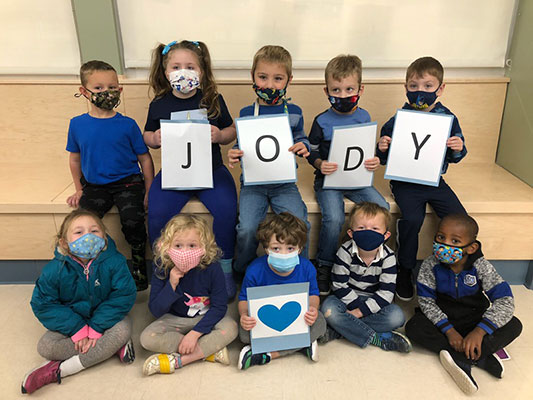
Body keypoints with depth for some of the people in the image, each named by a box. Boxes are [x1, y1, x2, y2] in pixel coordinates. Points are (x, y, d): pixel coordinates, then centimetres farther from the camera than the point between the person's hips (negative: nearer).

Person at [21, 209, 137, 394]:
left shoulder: (114, 262, -22)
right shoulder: (54, 270, -17)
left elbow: (124, 296, -21)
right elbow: (43, 305, -13)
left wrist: (96, 328, -25)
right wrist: (78, 330, -20)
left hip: (105, 318, -1)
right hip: (73, 321, 1)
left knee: (123, 329, -31)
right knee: (45, 346, -22)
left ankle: (57, 370, -23)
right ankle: (112, 346, -19)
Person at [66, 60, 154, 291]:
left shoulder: (127, 124, -3)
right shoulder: (77, 124, 4)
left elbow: (144, 158, 2)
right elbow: (75, 159, 16)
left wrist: (149, 192, -3)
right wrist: (79, 190, 13)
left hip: (127, 182, -2)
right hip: (94, 185, 3)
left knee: (132, 220, -26)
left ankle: (139, 264, 2)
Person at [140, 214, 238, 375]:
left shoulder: (212, 269, -22)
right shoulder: (162, 270, -17)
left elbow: (219, 306, -18)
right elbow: (155, 311, -15)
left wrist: (194, 333, -26)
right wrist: (171, 285, -31)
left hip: (206, 318, -1)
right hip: (175, 319, 2)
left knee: (230, 328, -29)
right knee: (147, 338, -25)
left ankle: (177, 360, -24)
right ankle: (212, 350, -22)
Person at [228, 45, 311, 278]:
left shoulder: (294, 112, 6)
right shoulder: (246, 114, 4)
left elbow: (300, 139, 16)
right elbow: (241, 145, 11)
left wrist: (303, 147, -8)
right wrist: (233, 155, -11)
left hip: (284, 183, 1)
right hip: (253, 183, 0)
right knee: (247, 229, -19)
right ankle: (244, 273, 12)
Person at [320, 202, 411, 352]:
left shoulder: (388, 257, -14)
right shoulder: (346, 251, -15)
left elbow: (386, 292, -16)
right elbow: (339, 285, -14)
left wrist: (360, 311, -22)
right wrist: (358, 305, -21)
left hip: (373, 301, 1)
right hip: (348, 299, -1)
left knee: (396, 316, -27)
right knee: (328, 308, -30)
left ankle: (339, 329, -24)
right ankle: (379, 338, -25)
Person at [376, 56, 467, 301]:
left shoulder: (448, 119, 3)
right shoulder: (397, 120, -4)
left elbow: (454, 158, 12)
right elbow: (384, 159, 3)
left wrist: (458, 149, -10)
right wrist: (382, 149, -19)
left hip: (435, 182, 3)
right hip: (405, 182, -3)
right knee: (412, 218, -26)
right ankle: (405, 270, -3)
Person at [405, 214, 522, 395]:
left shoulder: (481, 266, -16)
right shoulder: (430, 266, -16)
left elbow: (505, 300, -21)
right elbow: (426, 302, -15)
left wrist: (479, 332, -32)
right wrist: (448, 330, -27)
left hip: (474, 320, 1)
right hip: (442, 319, 0)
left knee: (514, 325, -20)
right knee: (413, 327, -28)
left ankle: (460, 359, -27)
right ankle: (480, 358, -26)